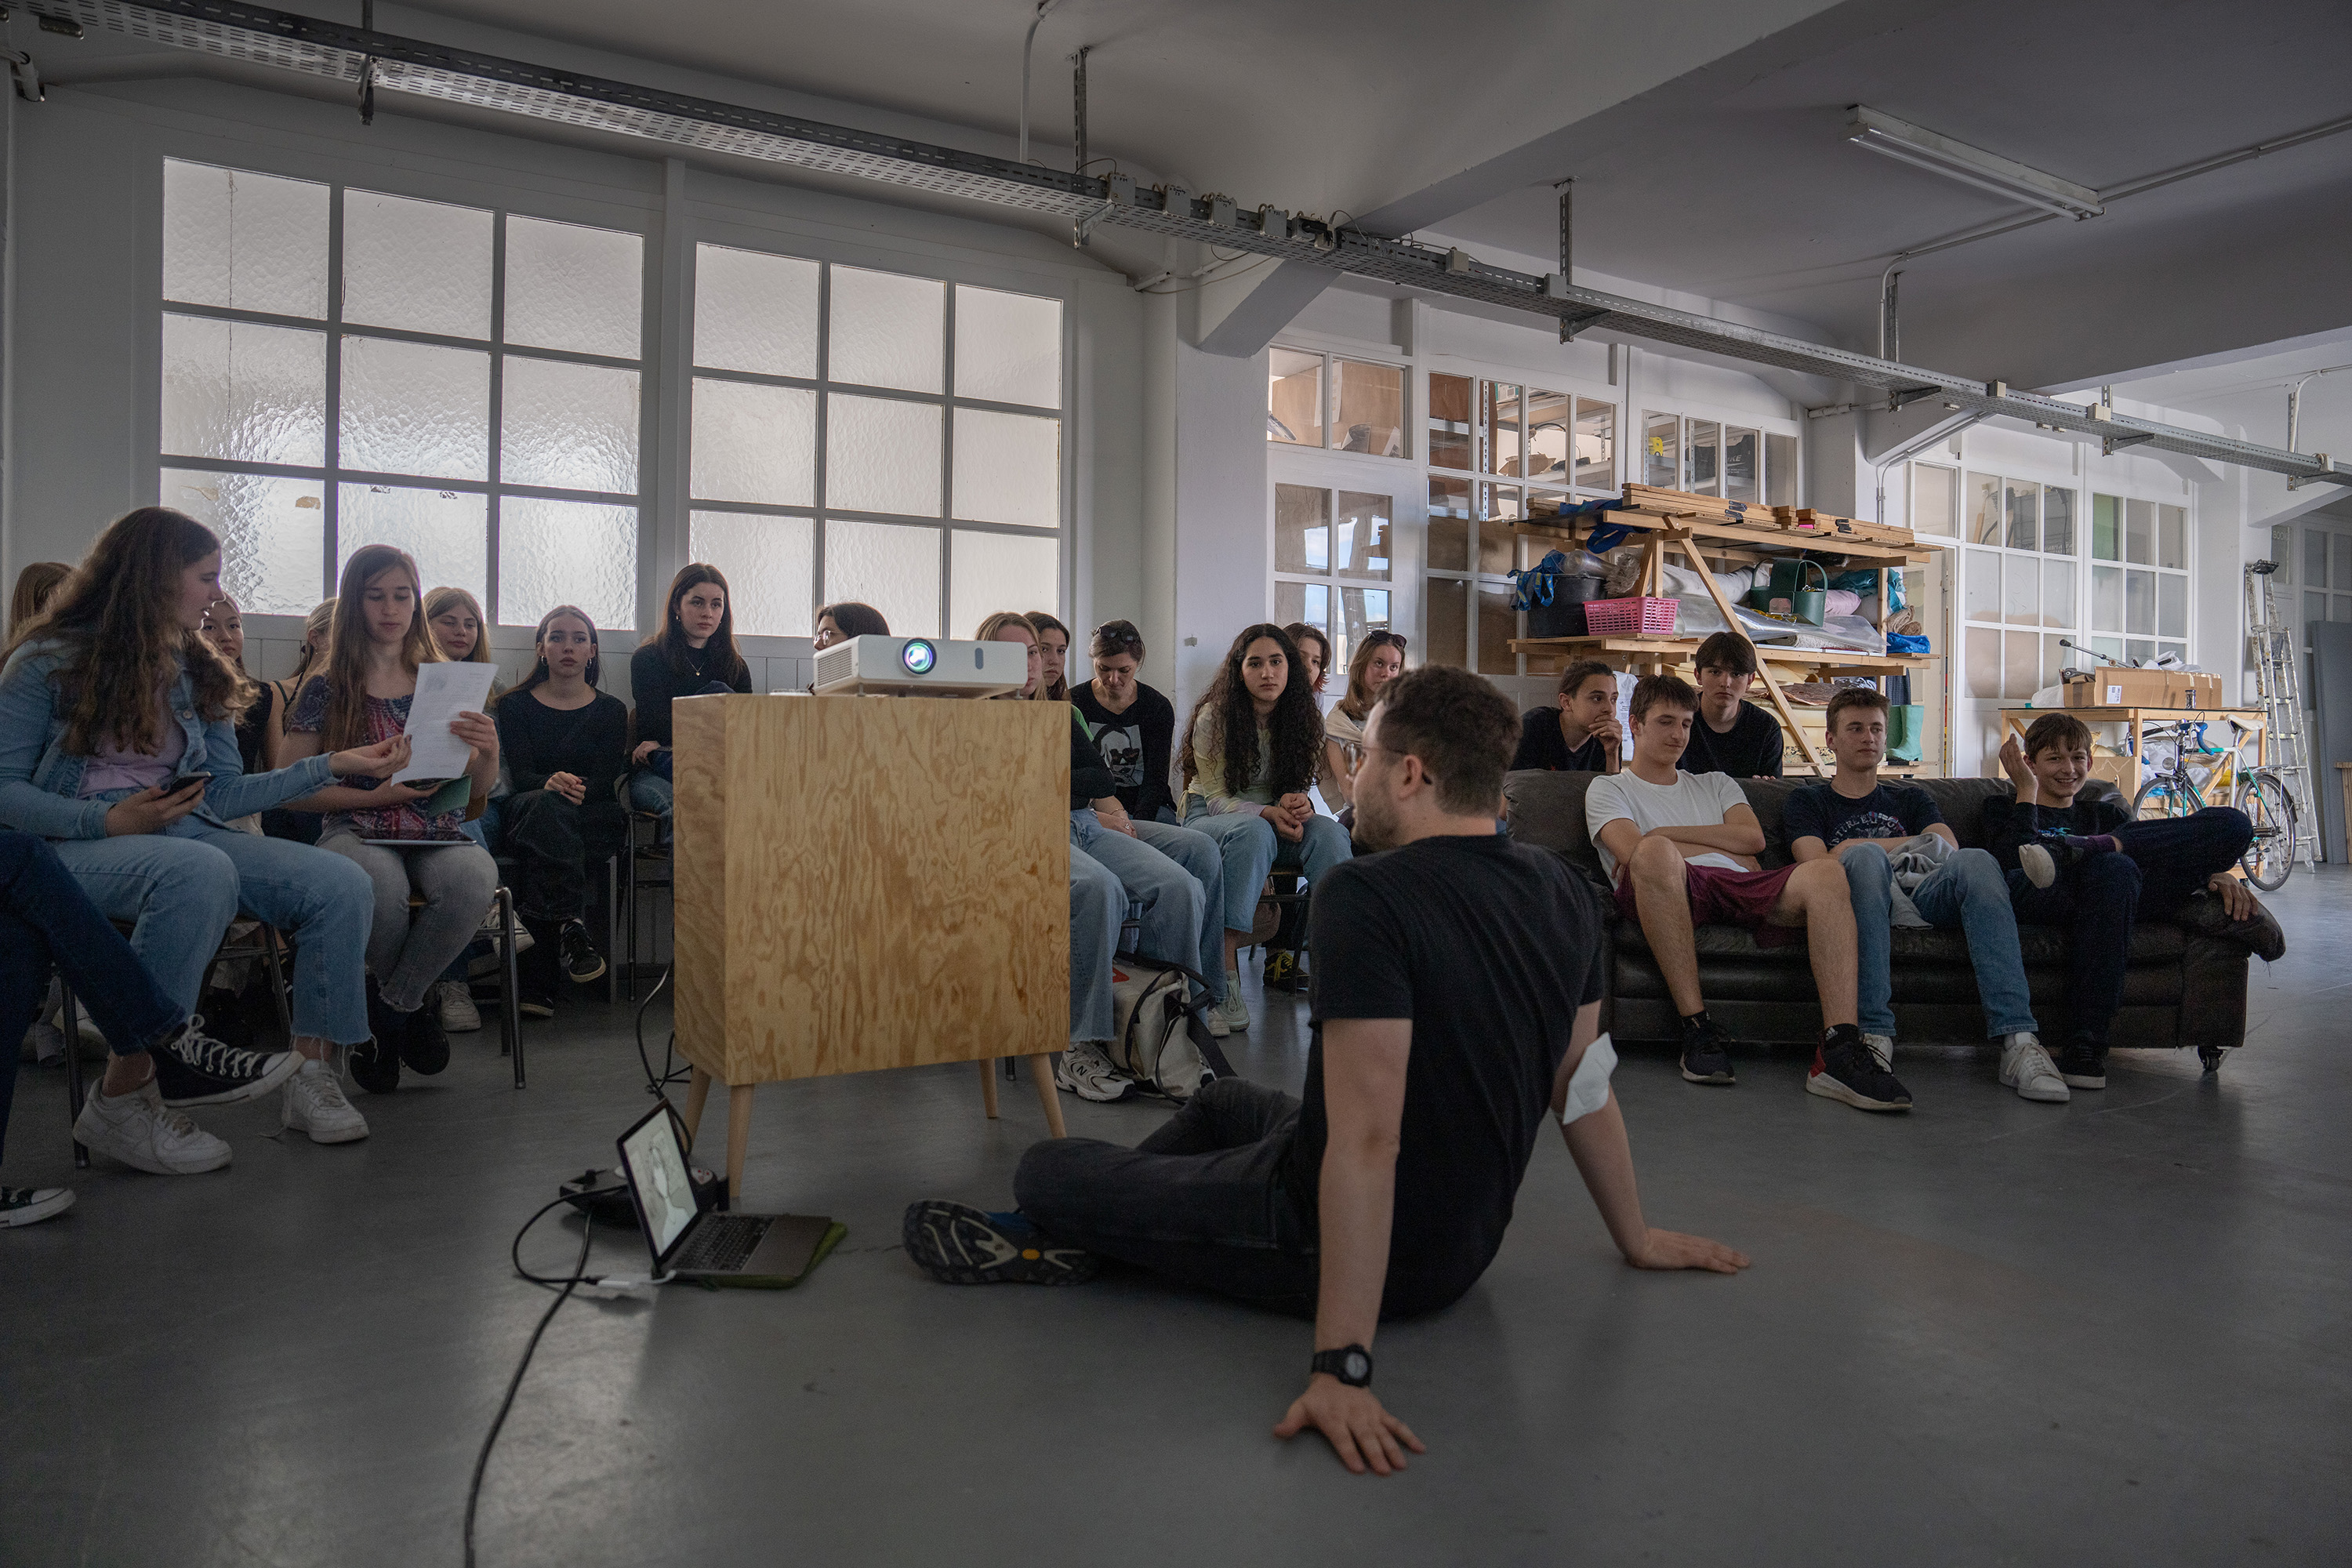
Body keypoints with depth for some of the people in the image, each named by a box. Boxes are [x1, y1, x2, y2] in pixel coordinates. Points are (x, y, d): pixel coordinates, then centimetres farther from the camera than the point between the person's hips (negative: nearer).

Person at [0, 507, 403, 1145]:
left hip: (187, 831, 6)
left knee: (341, 884, -20)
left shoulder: (196, 672, 17)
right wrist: (111, 820, -18)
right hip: (79, 843, -5)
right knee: (202, 871, -40)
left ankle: (309, 1073, -11)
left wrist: (336, 764, 7)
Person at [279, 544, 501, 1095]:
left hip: (439, 835, 1)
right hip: (356, 832, -1)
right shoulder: (326, 689, 9)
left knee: (475, 879, -36)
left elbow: (479, 789, 13)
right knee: (380, 886, -38)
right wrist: (374, 796, -8)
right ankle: (412, 1002, -3)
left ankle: (389, 1008, -9)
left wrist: (489, 751, -11)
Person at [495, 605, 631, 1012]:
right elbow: (519, 774, -2)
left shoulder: (610, 710, 14)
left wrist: (574, 787, -25)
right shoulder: (516, 705, 14)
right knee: (546, 805, -38)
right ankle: (569, 929, -44)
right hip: (528, 813, 0)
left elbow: (606, 781, -1)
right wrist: (551, 784, -27)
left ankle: (537, 977, -35)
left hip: (597, 821, 1)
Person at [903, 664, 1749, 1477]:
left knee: (1046, 1167, 6)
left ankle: (1045, 1236, 37)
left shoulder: (1366, 898, -28)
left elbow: (1366, 1137, -33)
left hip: (1356, 1247, -8)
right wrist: (1637, 1237, 19)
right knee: (1225, 1101, 31)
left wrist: (1342, 1366, -30)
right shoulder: (1563, 893, -4)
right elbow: (1583, 1083, 5)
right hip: (1466, 1245, 8)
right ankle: (1077, 1230, 44)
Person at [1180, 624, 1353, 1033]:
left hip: (1271, 822, 4)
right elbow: (1215, 797, -11)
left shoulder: (1300, 719, 3)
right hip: (1208, 820, -4)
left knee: (1330, 832, -28)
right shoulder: (1214, 717, -8)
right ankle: (1225, 973, -41)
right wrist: (1268, 813, -27)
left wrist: (1299, 804, -18)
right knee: (1254, 831, -39)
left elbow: (1297, 790, 8)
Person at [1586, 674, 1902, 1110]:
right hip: (1677, 890, -4)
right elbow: (1633, 852, 0)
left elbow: (1754, 838, 14)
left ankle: (1839, 1054, -39)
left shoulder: (1714, 784, 36)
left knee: (1825, 874, -27)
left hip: (1741, 893, 4)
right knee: (1656, 853, -40)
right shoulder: (1608, 789, 22)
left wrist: (1668, 833, 8)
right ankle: (1696, 1027, -34)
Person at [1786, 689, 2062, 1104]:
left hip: (1921, 898, 3)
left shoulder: (1910, 798, 33)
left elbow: (1948, 846, 12)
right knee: (1864, 857, -37)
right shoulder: (1808, 801, 23)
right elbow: (1816, 863, 3)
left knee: (1975, 861, -30)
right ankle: (1874, 1035, -47)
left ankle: (2017, 1039, -41)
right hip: (1866, 899, -2)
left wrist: (1861, 847, 2)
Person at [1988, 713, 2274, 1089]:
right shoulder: (2004, 810, 24)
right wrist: (2027, 791, 5)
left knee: (2232, 822, -11)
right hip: (2041, 899, -4)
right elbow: (2013, 861, 0)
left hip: (2127, 899, 4)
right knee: (2114, 869, -41)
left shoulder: (2104, 814, 36)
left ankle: (2078, 847, -26)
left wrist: (2215, 871, -3)